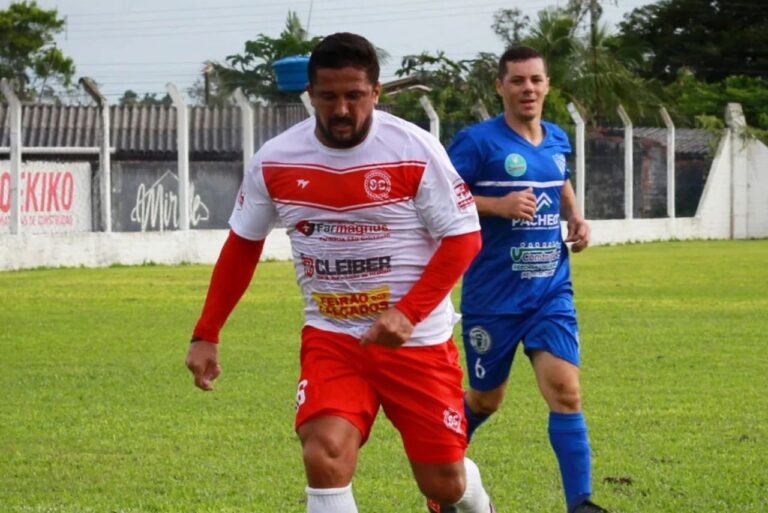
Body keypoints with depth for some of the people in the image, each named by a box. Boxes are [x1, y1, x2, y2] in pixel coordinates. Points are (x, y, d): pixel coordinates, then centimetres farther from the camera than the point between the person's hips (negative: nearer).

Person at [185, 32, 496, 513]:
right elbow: (242, 246, 10)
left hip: (418, 339, -2)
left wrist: (408, 314, -21)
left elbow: (463, 238, -9)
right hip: (330, 336, 2)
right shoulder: (275, 160, -4)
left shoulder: (415, 150, -14)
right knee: (325, 454, -23)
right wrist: (207, 335, 7)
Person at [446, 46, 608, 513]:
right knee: (487, 399, 11)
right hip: (492, 295, -4)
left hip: (551, 292, 4)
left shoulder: (557, 141, 8)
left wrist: (577, 218, 10)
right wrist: (498, 204, -25)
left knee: (565, 392, -12)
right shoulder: (478, 141, -11)